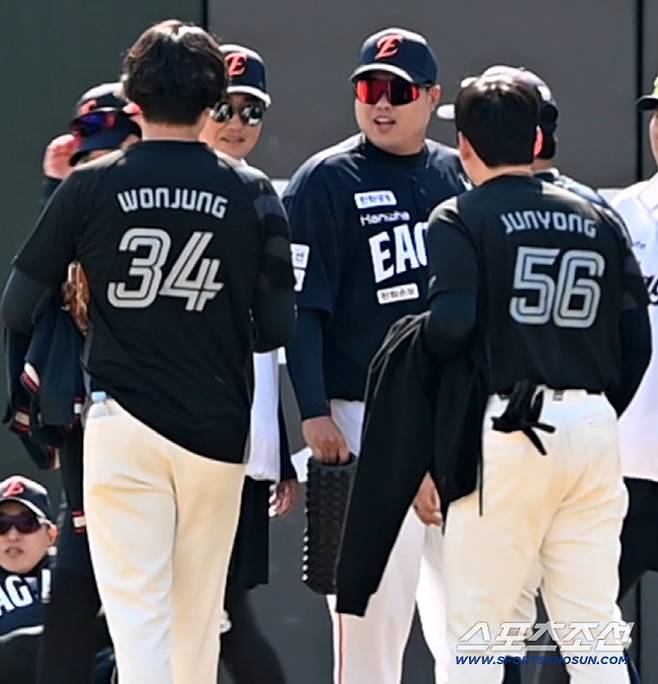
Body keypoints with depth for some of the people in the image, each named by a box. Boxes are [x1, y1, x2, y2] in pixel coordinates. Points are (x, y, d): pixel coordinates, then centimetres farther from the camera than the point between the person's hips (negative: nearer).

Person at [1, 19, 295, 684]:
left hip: (122, 419, -2)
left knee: (136, 612, -4)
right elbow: (277, 326, 1)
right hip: (217, 429, 2)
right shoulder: (252, 193, 0)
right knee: (198, 616, 13)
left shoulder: (90, 186, -3)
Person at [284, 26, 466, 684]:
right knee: (373, 603, -7)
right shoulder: (325, 181, -3)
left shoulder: (459, 175, 12)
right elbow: (303, 308, -7)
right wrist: (315, 414, -14)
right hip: (366, 417, -5)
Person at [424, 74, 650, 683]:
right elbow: (637, 340, 11)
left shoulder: (461, 221, -2)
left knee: (475, 633, 0)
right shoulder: (600, 221, 13)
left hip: (508, 430, -5)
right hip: (594, 426, 5)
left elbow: (450, 325, -15)